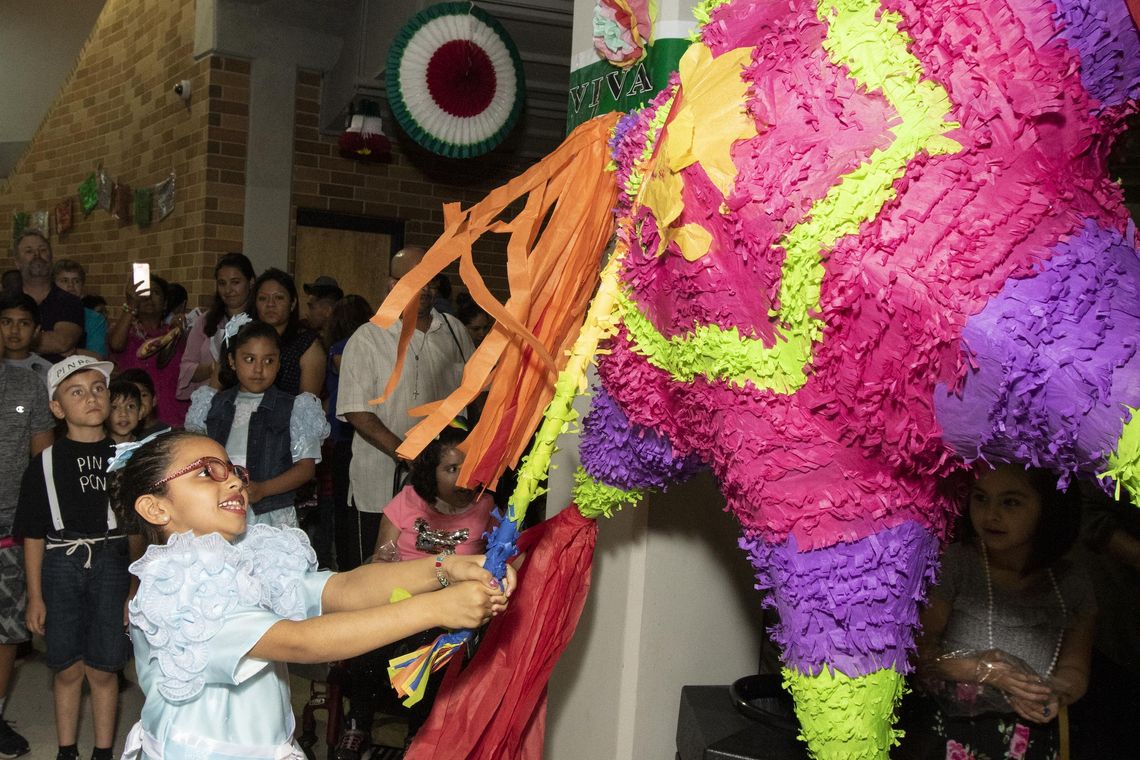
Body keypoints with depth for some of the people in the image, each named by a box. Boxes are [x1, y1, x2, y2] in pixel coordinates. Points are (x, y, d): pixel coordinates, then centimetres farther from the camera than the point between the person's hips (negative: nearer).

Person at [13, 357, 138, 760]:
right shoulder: (46, 463, 1)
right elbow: (33, 535, 5)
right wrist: (34, 597, 3)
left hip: (112, 563, 0)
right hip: (61, 565, 0)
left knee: (102, 669, 4)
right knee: (67, 668, 7)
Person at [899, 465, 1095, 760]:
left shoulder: (1071, 581, -2)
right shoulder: (953, 564, -10)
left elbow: (1075, 671, 5)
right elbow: (920, 649, -11)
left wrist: (1055, 696, -17)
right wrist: (985, 670, -23)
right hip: (949, 731, -2)